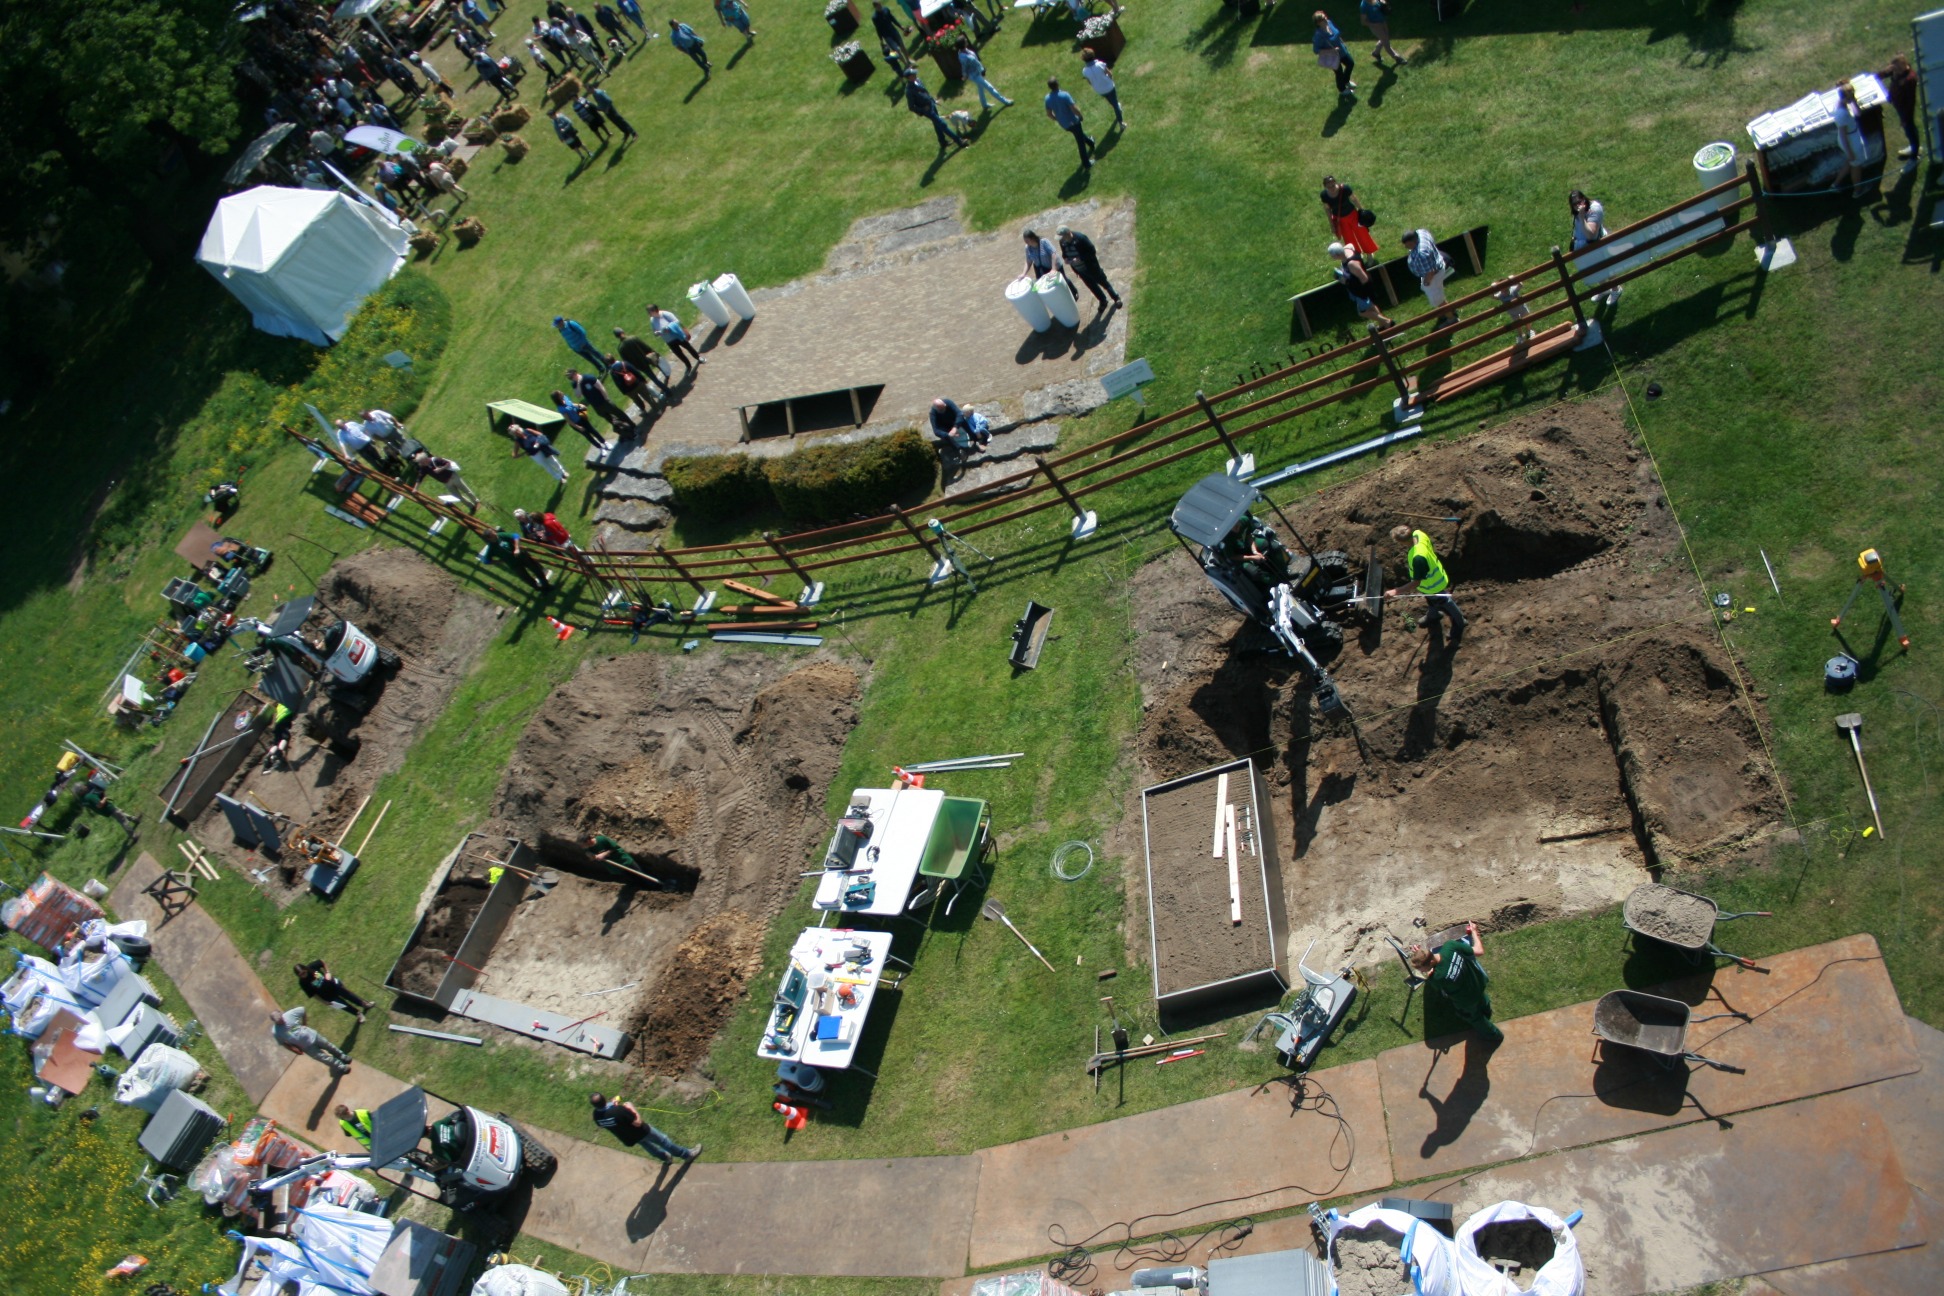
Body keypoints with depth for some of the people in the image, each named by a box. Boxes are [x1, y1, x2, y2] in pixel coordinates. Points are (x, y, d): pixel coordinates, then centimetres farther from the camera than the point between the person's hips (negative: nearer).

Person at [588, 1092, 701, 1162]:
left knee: (646, 1143, 36)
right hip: (638, 1133, -6)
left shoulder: (596, 1115, -22)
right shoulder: (619, 1110, -41)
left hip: (628, 1140, 6)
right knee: (662, 1140, 18)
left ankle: (665, 1157, 58)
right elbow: (638, 1123, -30)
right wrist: (631, 1107, -18)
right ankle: (687, 1154, 36)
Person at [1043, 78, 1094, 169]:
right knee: (1081, 143, 11)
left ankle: (1090, 141, 62)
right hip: (1073, 122, -6)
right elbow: (1074, 109, -27)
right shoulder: (1064, 95, -29)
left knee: (1079, 136, 35)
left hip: (1063, 124, 6)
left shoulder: (1047, 98, -11)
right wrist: (1081, 116, -6)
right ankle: (1087, 164, 22)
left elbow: (1049, 114, -1)